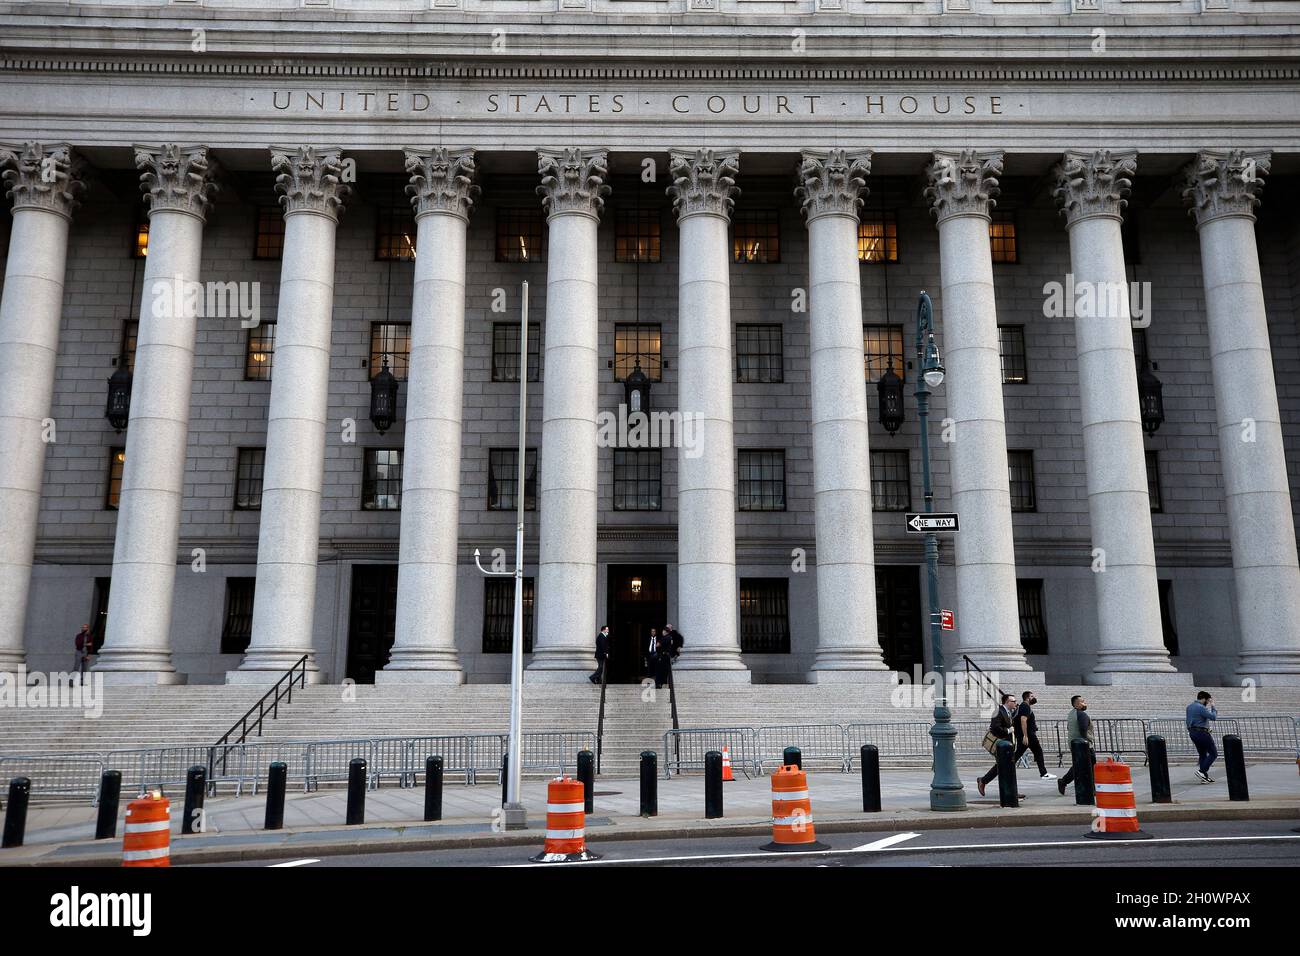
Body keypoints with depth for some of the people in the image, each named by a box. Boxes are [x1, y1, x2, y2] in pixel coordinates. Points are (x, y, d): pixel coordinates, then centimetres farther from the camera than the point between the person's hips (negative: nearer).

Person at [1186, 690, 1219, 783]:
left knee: (1202, 754, 14)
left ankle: (1204, 776, 12)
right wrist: (1213, 707, -2)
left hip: (1192, 732, 9)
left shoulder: (1189, 706, 13)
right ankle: (1202, 771, -11)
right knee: (1213, 753, -1)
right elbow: (1213, 717, -15)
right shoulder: (1201, 708, -16)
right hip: (1201, 732, -9)